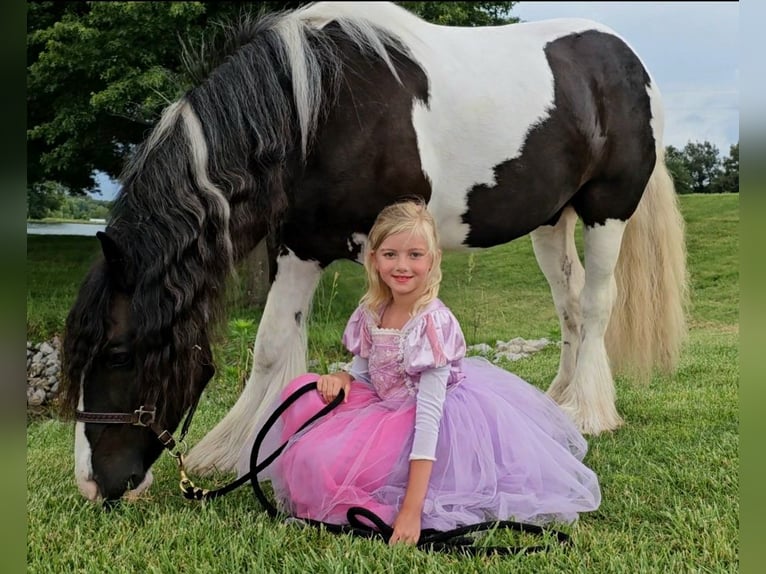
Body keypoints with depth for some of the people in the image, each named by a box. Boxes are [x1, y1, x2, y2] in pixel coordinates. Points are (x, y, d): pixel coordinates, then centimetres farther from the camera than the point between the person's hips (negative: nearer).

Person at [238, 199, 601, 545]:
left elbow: (428, 413, -28)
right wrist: (342, 378, -17)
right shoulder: (372, 311, -3)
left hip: (424, 428, -8)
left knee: (325, 465, -24)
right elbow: (365, 373, 11)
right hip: (386, 408, 8)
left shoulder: (433, 323, -25)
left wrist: (412, 510, -32)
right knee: (303, 391, -3)